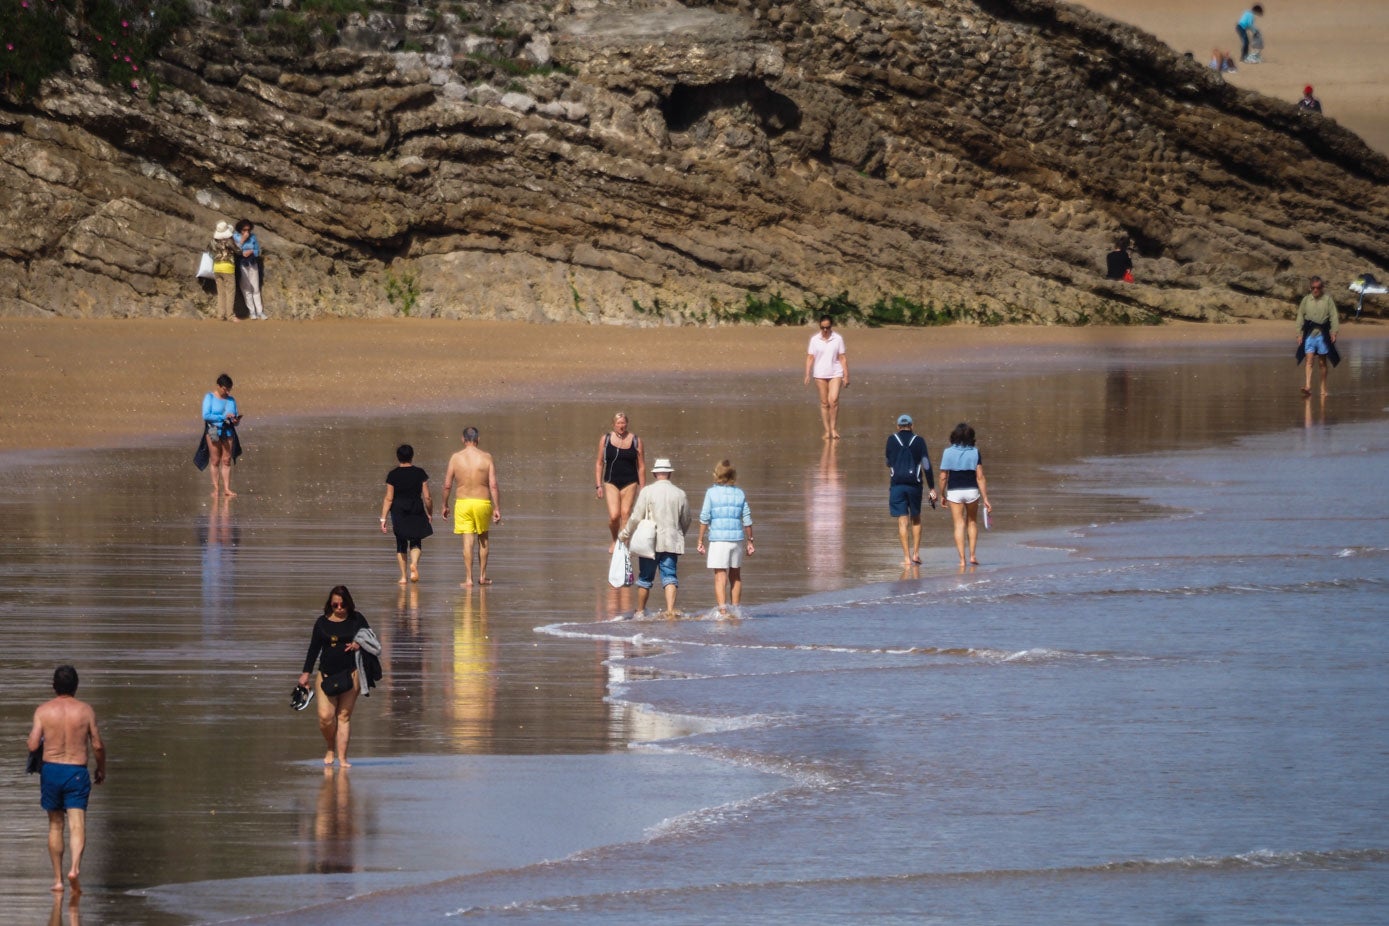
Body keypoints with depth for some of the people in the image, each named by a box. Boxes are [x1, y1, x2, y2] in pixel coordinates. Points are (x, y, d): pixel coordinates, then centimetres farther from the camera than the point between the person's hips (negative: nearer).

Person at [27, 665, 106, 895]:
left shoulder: (43, 710, -2)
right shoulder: (85, 710, -2)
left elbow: (33, 745, -6)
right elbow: (97, 745, 0)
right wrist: (101, 770, 16)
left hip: (51, 770, 1)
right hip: (77, 772, -1)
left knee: (55, 826, 15)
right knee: (77, 824, -6)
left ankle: (58, 879, 18)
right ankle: (75, 867, -31)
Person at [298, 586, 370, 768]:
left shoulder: (356, 620, 5)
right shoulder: (322, 622, 8)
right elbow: (313, 648, 12)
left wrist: (359, 645, -14)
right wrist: (306, 673, 7)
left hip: (350, 673, -1)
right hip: (326, 674, 1)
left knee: (344, 715, -3)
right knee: (325, 716, -9)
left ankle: (342, 757, 0)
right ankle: (331, 749, 17)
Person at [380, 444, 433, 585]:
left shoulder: (393, 475, -3)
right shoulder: (420, 473, -1)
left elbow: (388, 499, -5)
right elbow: (427, 497, -1)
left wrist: (383, 518, -2)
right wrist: (430, 514, 12)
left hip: (399, 512, 0)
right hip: (417, 511, 0)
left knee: (401, 544, 11)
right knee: (415, 541, 9)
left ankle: (403, 576, 10)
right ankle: (414, 564, -21)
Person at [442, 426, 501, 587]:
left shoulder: (456, 458, -3)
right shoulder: (486, 458, -5)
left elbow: (447, 485, 0)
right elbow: (493, 485, -8)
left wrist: (445, 505, 13)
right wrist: (497, 509, -4)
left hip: (463, 503, 0)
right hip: (483, 502, 0)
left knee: (467, 541, 0)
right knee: (483, 539, 18)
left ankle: (468, 579, -3)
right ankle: (482, 576, 22)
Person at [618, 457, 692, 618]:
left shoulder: (647, 491, -7)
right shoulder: (680, 493, 3)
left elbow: (636, 518, -6)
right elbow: (686, 520, 13)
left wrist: (624, 534, 9)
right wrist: (679, 535, 32)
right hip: (672, 543, 2)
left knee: (645, 578, 9)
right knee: (669, 576, 1)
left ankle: (640, 612, 17)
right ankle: (670, 609, -16)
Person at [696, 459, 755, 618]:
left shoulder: (712, 492, -3)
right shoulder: (740, 494, 4)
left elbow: (704, 517, -5)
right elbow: (747, 519, 5)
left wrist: (700, 541, 1)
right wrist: (750, 541, 13)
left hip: (718, 539, -3)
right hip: (737, 537, 3)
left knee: (720, 576, -4)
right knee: (735, 576, 17)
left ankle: (723, 610, -19)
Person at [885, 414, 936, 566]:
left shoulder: (892, 440, 4)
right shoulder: (919, 441, 1)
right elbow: (927, 466, -2)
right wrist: (932, 488, 1)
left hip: (897, 484, 0)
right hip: (914, 484, 0)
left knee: (902, 521, 0)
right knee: (916, 519, 17)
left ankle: (906, 557, -5)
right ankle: (916, 553, 11)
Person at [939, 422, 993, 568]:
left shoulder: (948, 453, -4)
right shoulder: (975, 452, -4)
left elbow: (943, 477, -4)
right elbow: (980, 477, -6)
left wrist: (942, 495, 9)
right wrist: (985, 499, -3)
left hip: (954, 492, -1)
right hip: (971, 490, 1)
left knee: (959, 524, 3)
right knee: (972, 522, 20)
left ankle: (962, 559, -3)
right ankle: (972, 555, 16)